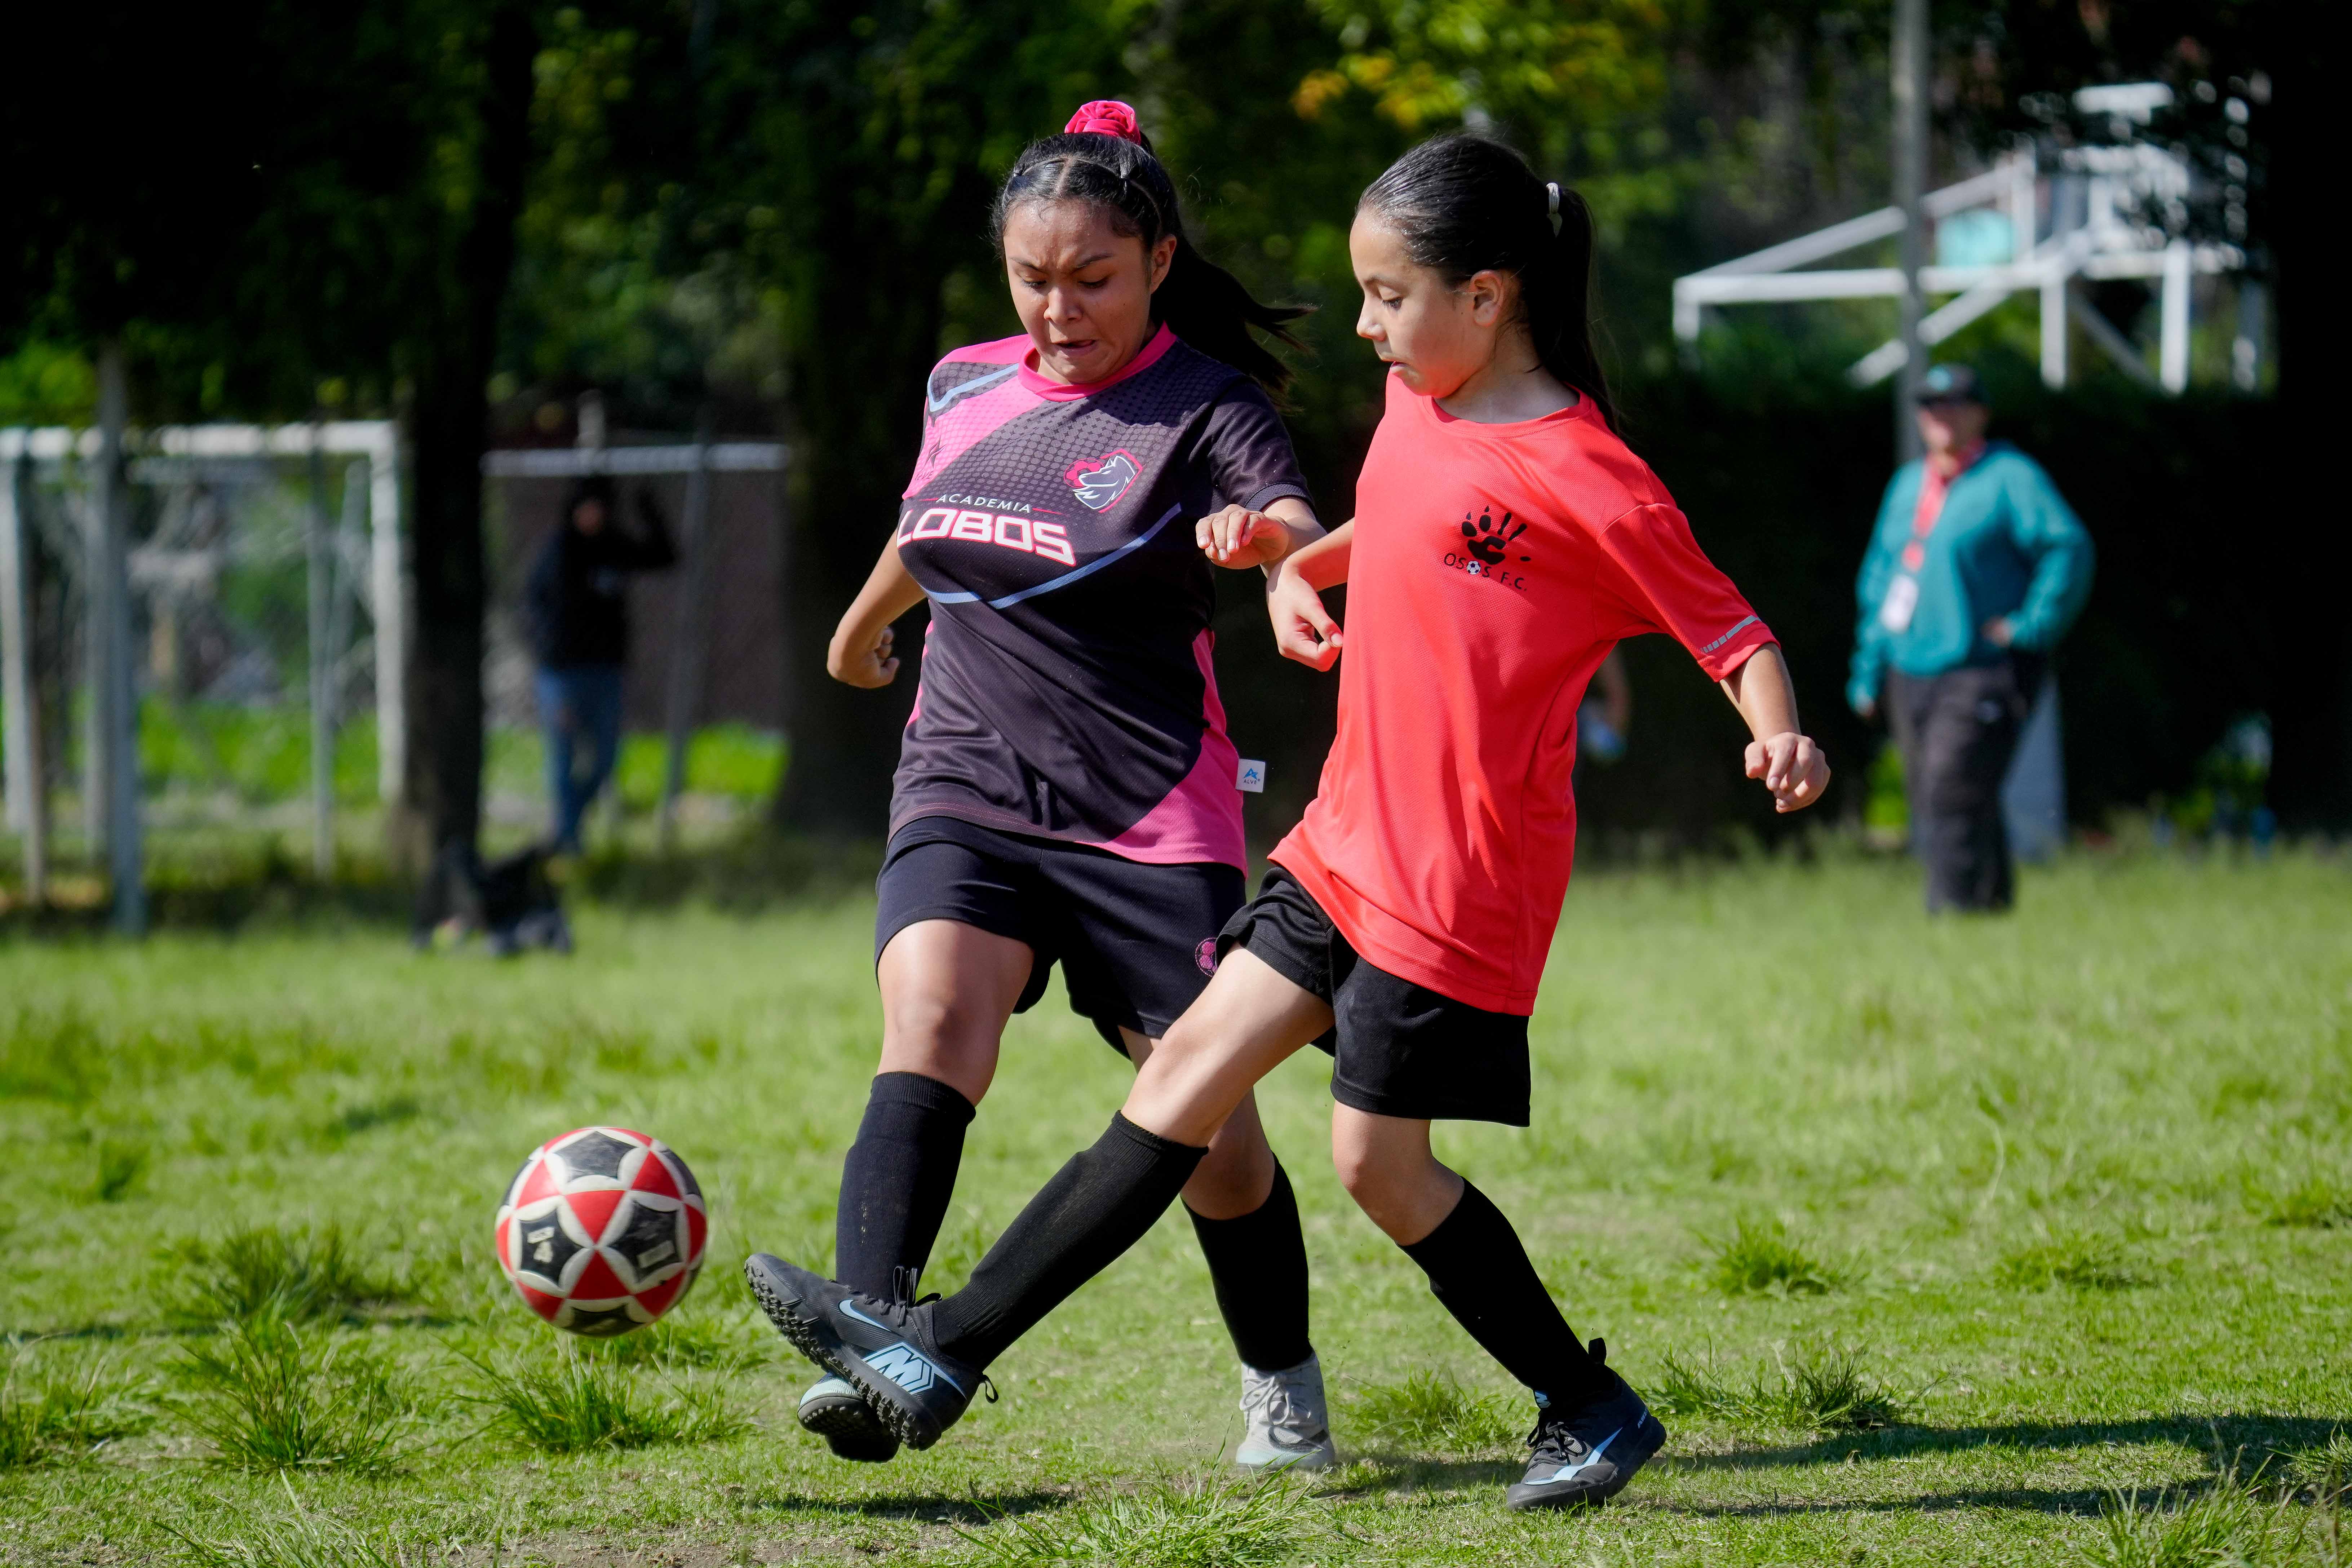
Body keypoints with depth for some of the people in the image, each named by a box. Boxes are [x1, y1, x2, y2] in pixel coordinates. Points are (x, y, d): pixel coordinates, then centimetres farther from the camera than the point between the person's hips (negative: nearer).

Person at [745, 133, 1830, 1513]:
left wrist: (1781, 733, -35)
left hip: (1458, 879, -8)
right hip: (1349, 837, 8)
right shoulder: (1418, 407, 8)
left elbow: (1733, 630, -16)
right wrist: (1293, 557, 13)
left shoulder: (1583, 479, -17)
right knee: (1191, 1069, 6)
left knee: (1381, 1158, -2)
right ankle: (944, 1354, 5)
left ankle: (1592, 1411, 14)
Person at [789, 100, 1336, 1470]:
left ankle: (1284, 1383, 29)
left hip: (1149, 820, -3)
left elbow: (1310, 545, -26)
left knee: (1208, 1126, 2)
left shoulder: (1206, 406, -7)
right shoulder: (965, 388, 9)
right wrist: (863, 625, 47)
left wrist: (1273, 543, -50)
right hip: (966, 797, 3)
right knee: (929, 1032, -25)